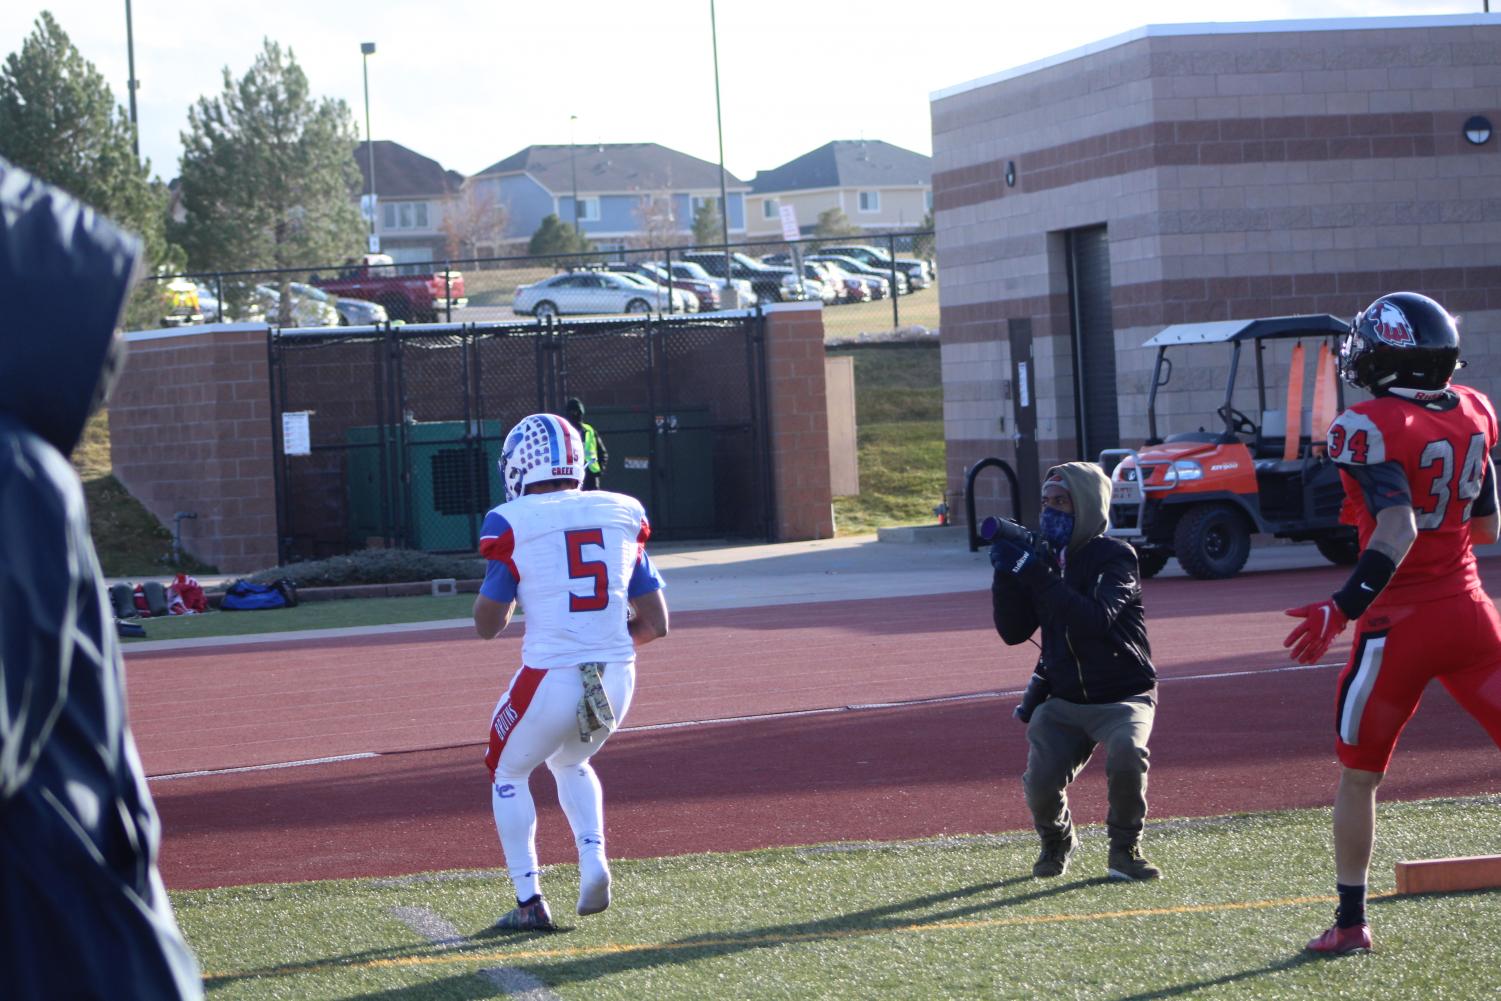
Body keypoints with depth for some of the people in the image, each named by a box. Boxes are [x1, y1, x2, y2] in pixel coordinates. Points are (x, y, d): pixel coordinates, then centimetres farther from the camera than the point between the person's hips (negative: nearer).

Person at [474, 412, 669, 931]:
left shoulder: (512, 525, -4)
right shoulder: (623, 517, 8)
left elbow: (488, 624, 0)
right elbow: (655, 623, 9)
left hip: (550, 679, -4)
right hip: (617, 678, 4)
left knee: (508, 774, 21)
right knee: (571, 763, 32)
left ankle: (530, 901, 12)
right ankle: (594, 864, 10)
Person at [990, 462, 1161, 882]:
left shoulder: (1115, 557, -12)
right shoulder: (1043, 557, 5)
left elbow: (1095, 620, -29)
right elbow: (1013, 631, 2)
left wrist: (1036, 576, -31)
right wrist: (1005, 575, -12)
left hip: (1122, 698, -4)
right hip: (1062, 701, 4)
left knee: (1126, 754, -34)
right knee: (1040, 785, -16)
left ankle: (1124, 848, -9)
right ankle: (1057, 842, 19)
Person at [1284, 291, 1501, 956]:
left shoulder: (1371, 427, -14)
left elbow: (1397, 532, -26)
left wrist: (1342, 610, -30)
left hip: (1398, 626, -5)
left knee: (1358, 774, 9)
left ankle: (1351, 920, 12)